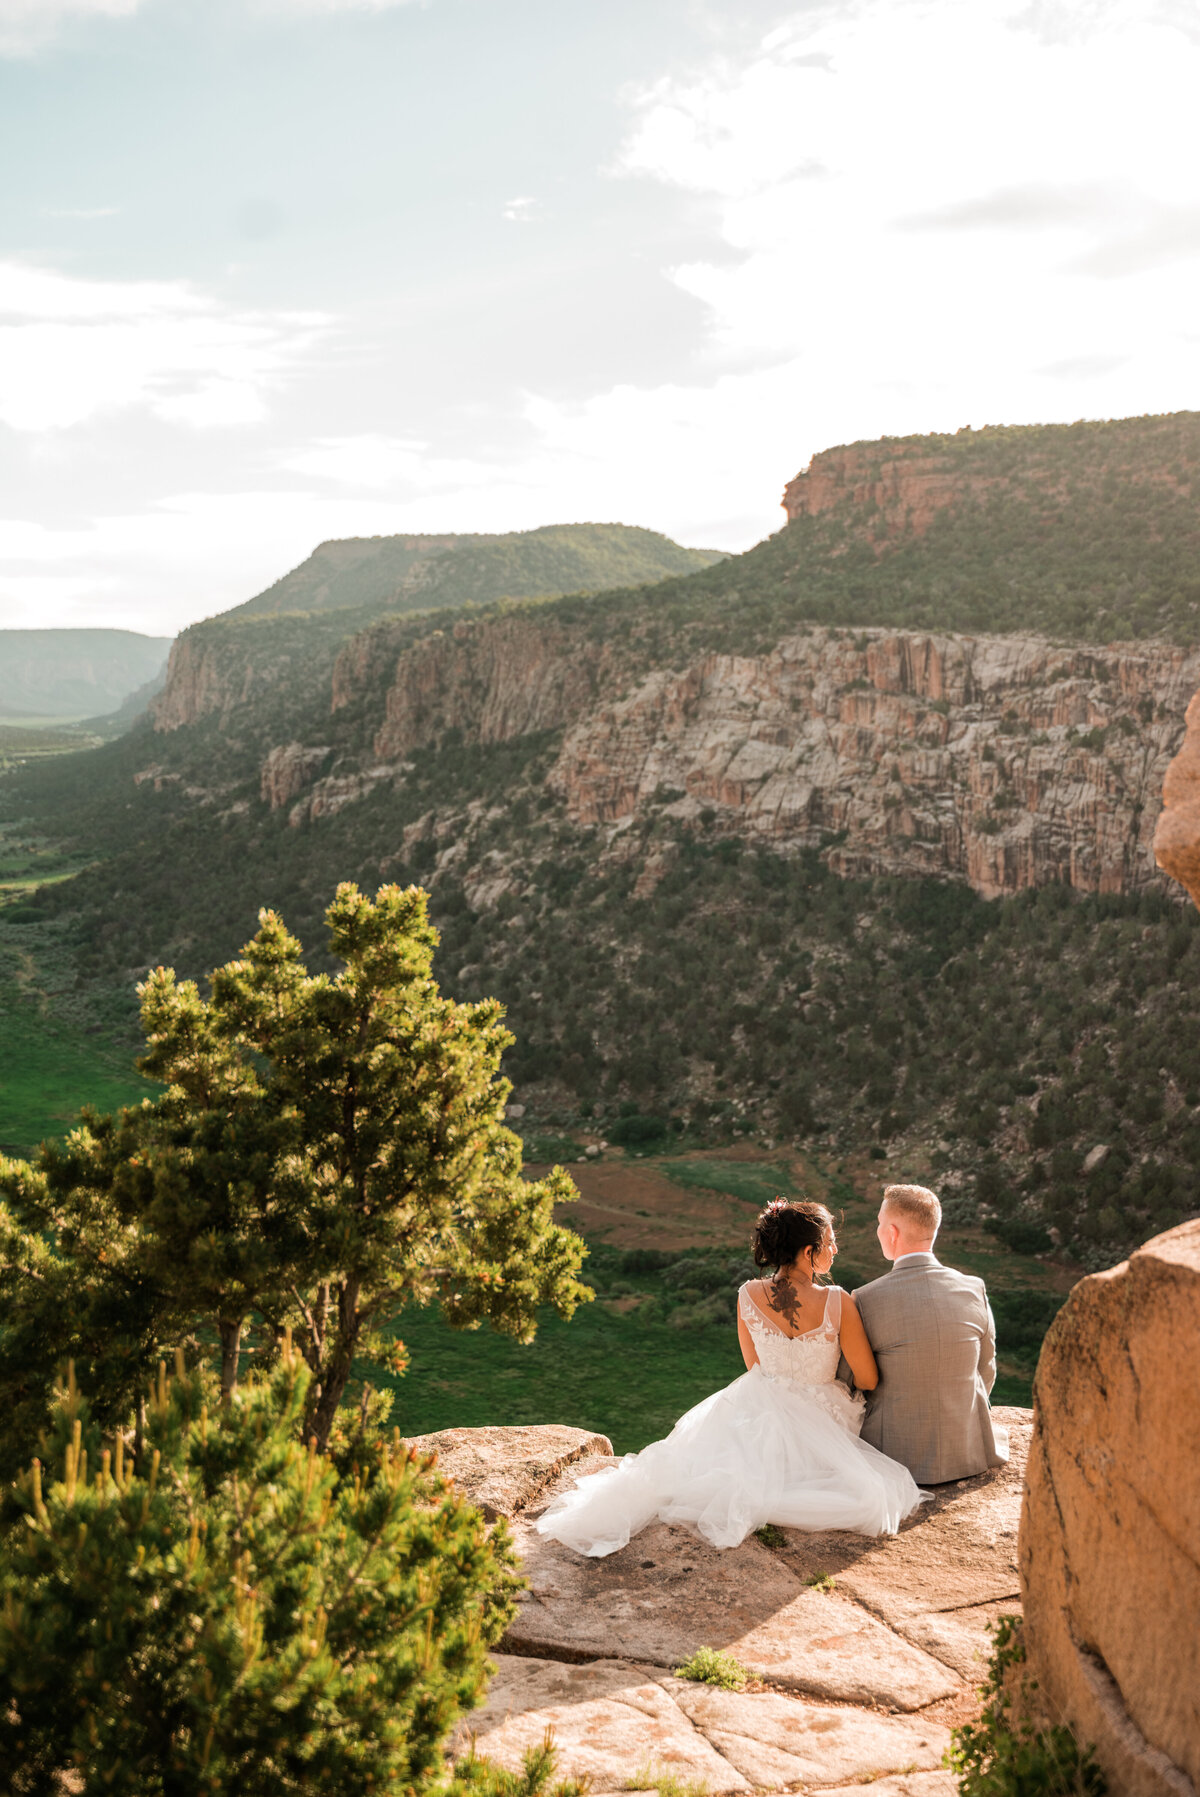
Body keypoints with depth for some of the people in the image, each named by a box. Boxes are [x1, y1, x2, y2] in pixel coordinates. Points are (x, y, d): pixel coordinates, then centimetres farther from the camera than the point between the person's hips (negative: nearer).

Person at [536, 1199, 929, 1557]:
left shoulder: (748, 1295, -9)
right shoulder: (838, 1303, -21)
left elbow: (754, 1365, 7)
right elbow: (868, 1380, -10)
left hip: (756, 1413, 5)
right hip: (815, 1420, -5)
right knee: (873, 1498, 3)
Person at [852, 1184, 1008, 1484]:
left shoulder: (865, 1301, -17)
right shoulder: (974, 1290, -9)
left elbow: (849, 1383, -5)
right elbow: (986, 1372, 4)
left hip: (898, 1456, -2)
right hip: (969, 1453, 2)